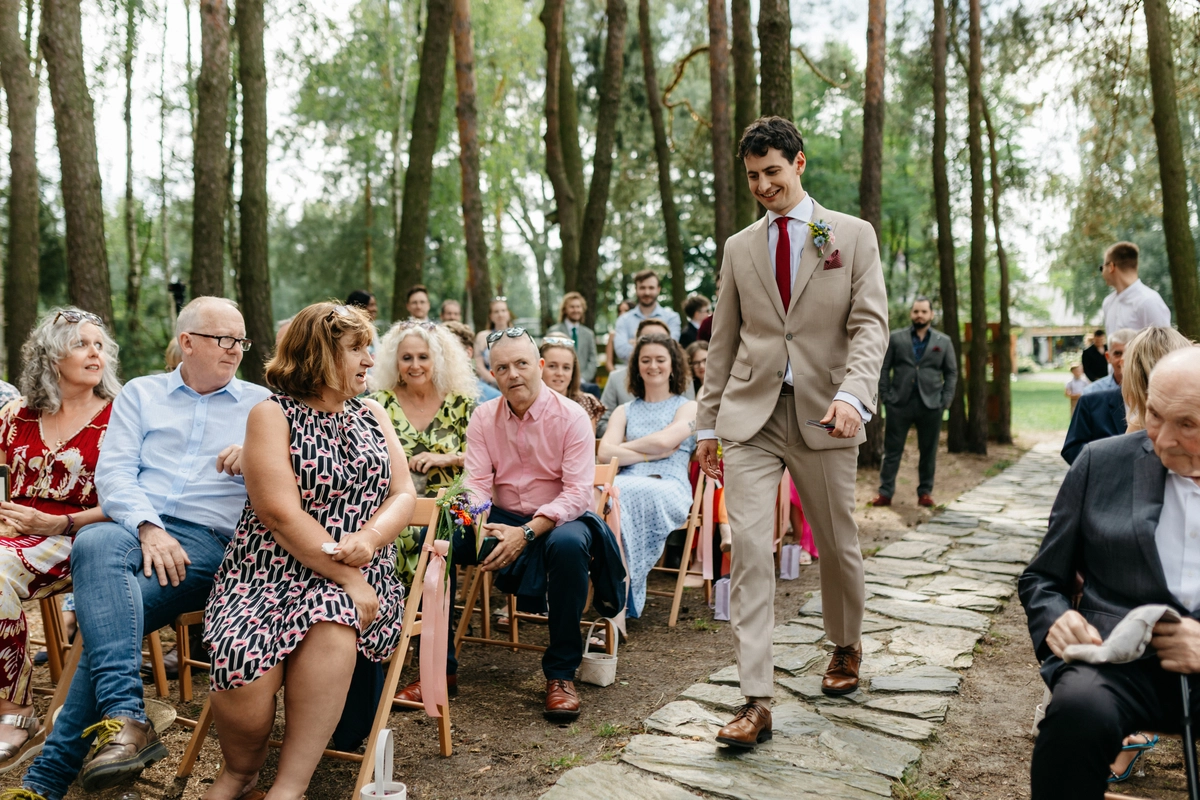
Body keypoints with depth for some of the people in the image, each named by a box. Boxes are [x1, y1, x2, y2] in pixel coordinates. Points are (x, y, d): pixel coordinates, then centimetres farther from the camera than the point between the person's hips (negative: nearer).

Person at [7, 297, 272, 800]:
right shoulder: (141, 393, 19)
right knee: (94, 544, -36)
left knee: (106, 614, -28)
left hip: (208, 540, -1)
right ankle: (124, 719, -42)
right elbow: (113, 471, 5)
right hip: (134, 526, 2)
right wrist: (148, 528, -13)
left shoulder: (260, 404, 16)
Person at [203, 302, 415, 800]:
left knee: (330, 627, -32)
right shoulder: (272, 414, 1)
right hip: (270, 571, -2)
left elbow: (404, 495, 9)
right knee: (243, 661, -29)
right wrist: (345, 577, -17)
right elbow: (282, 514, -10)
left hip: (359, 577, 3)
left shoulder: (372, 414, 15)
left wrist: (370, 538, -13)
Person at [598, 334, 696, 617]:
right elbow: (605, 453, 7)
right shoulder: (625, 411, 26)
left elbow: (664, 440, -4)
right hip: (627, 483, 3)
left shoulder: (688, 407, 17)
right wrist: (649, 454, -2)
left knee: (624, 497, -38)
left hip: (669, 487, -3)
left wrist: (624, 447, 8)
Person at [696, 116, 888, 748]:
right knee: (748, 545, -10)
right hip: (751, 413, 2)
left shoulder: (853, 235, 6)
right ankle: (756, 701, -6)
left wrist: (852, 394, -21)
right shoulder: (739, 247, 13)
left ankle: (846, 647, 40)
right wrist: (707, 421, 12)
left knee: (837, 544, 11)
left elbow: (870, 324, -4)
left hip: (821, 415, -1)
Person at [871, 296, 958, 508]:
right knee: (892, 450, 1)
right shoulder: (895, 338, 7)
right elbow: (884, 368, 5)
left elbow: (951, 373, 10)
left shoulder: (944, 342, 9)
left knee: (928, 452, 6)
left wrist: (945, 401, -1)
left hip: (930, 405, 1)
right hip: (900, 403, -1)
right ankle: (885, 492, 4)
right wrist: (886, 396, -4)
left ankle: (925, 493, 15)